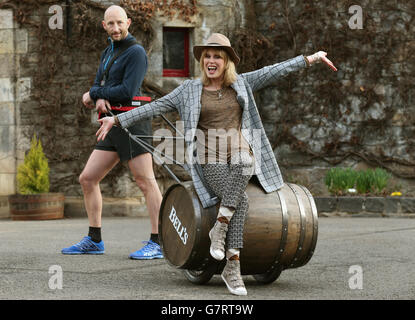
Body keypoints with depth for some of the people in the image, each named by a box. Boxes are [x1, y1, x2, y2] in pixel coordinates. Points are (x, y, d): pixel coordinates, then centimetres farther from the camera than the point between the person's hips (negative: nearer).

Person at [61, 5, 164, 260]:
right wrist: (100, 98, -8)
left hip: (133, 122, -9)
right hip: (113, 126, 9)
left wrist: (94, 94, -6)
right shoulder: (108, 52, 20)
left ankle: (157, 243, -10)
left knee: (146, 181, -10)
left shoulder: (135, 52, -8)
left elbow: (128, 91, -17)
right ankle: (94, 241, 16)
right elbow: (98, 84, 17)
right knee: (88, 179, 8)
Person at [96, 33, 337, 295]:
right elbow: (155, 107, 6)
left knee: (244, 162, -38)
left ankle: (220, 225, -28)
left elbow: (276, 71, 9)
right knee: (240, 201, -29)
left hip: (239, 155, 2)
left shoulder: (242, 84, 14)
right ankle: (233, 267, -23)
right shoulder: (190, 90, 9)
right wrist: (117, 120, 0)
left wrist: (311, 58, 4)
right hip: (208, 159, -1)